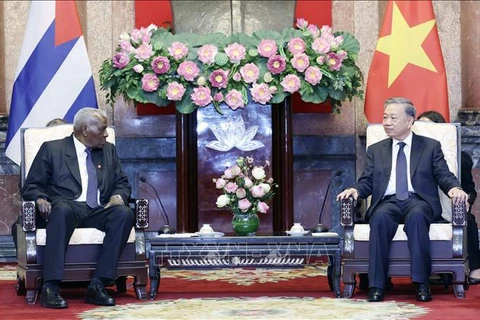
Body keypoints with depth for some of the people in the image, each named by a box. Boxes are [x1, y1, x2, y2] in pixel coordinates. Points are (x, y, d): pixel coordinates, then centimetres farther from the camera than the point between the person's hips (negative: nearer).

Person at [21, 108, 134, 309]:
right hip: (66, 208, -4)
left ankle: (98, 285, -32)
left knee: (124, 213, -29)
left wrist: (118, 195, -3)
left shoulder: (109, 151, 22)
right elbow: (31, 186, 8)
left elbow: (122, 183, 21)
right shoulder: (52, 149, 9)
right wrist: (41, 199, -15)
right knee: (62, 209, -40)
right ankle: (50, 288, -43)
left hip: (98, 211, 4)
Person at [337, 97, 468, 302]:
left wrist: (454, 188, -16)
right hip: (388, 202, 1)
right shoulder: (376, 150, 21)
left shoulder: (430, 146, 15)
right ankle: (376, 284, -35)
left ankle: (421, 283, -36)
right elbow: (367, 181, 14)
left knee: (416, 215, -38)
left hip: (418, 201, -1)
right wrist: (355, 190, -9)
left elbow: (444, 176, 7)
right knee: (380, 217, -35)